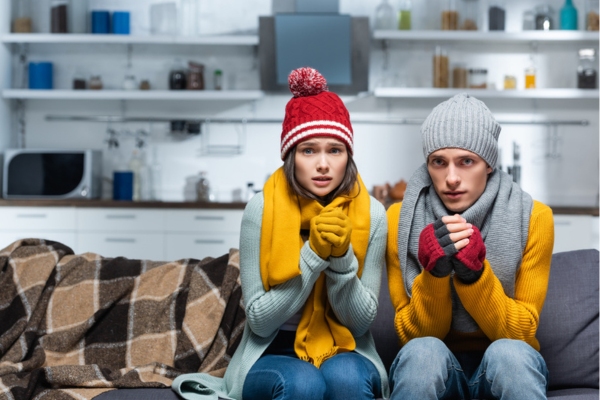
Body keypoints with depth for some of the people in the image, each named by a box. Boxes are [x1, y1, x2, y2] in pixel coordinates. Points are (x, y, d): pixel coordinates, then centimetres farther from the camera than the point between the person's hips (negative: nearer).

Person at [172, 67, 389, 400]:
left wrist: (341, 256, -22)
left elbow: (361, 322, -5)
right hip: (272, 356, -1)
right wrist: (313, 254, -24)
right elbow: (259, 320, -13)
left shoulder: (371, 213, -8)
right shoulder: (261, 209, -12)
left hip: (346, 354, 1)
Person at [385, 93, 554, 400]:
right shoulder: (401, 219, -9)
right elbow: (413, 335, -7)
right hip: (431, 368, 0)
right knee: (423, 352, -32)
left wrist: (474, 274, -26)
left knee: (509, 353, -33)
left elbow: (520, 333, -9)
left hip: (508, 366, 0)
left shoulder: (532, 218, -10)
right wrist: (434, 273, -26)